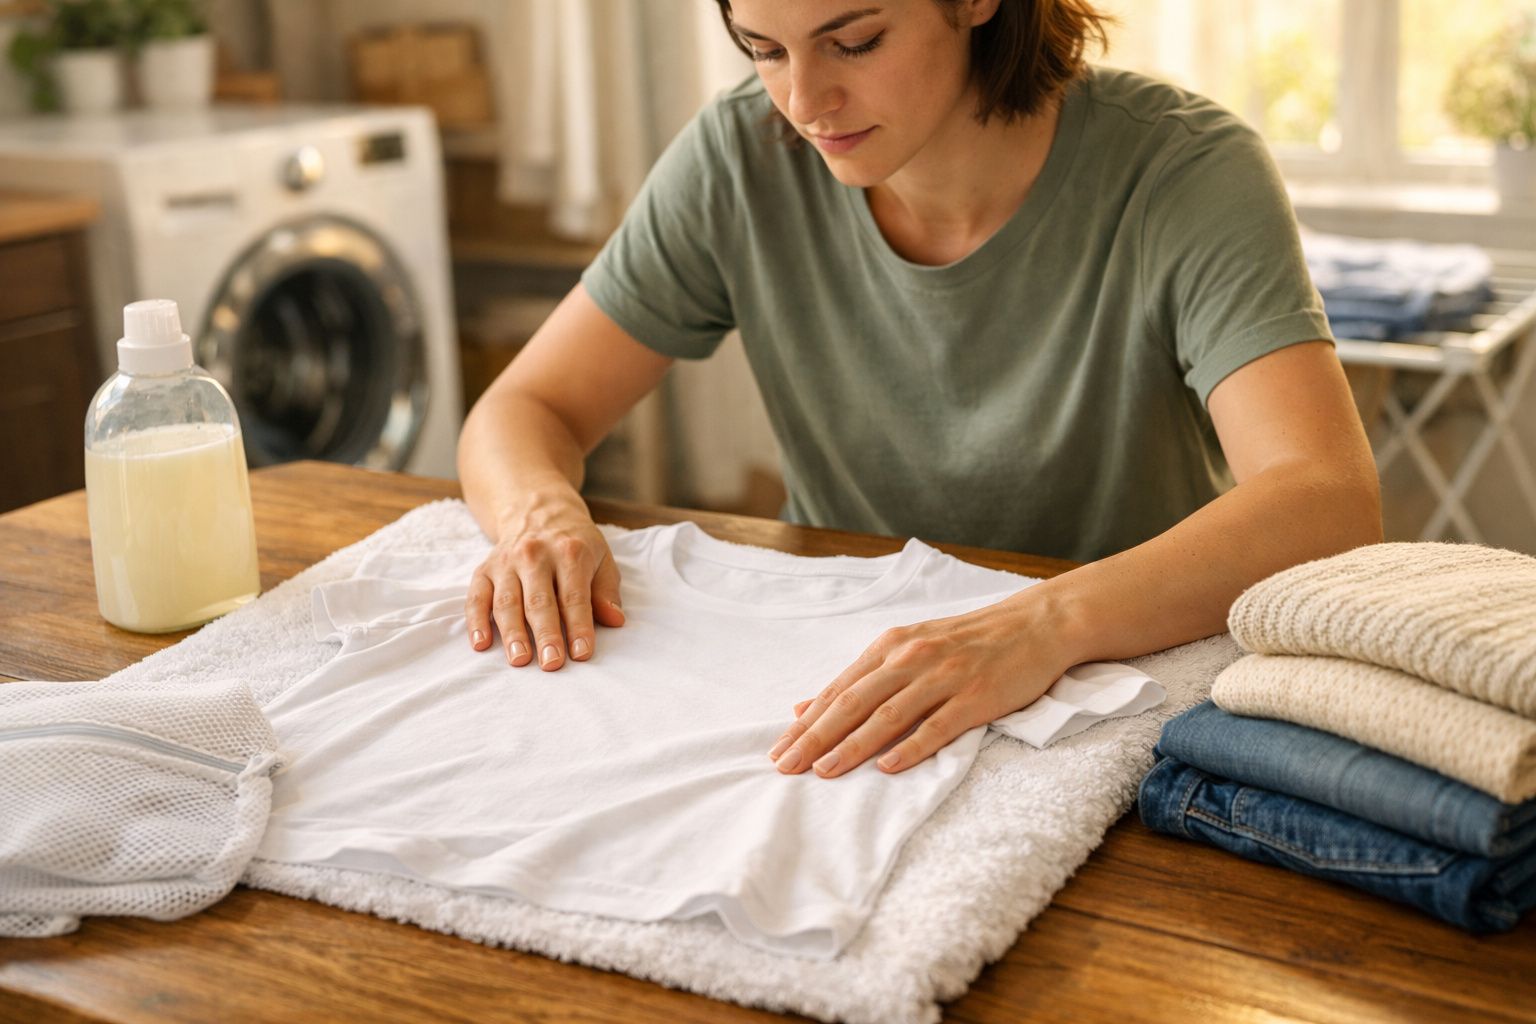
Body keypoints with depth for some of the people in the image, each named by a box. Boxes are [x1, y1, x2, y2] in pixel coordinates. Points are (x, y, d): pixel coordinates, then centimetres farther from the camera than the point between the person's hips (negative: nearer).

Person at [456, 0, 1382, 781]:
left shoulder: (1184, 176, -18)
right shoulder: (742, 162, -7)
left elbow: (1333, 503, -32)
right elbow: (526, 409, -1)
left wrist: (1045, 624, -48)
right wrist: (543, 514, -24)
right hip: (852, 694, 3)